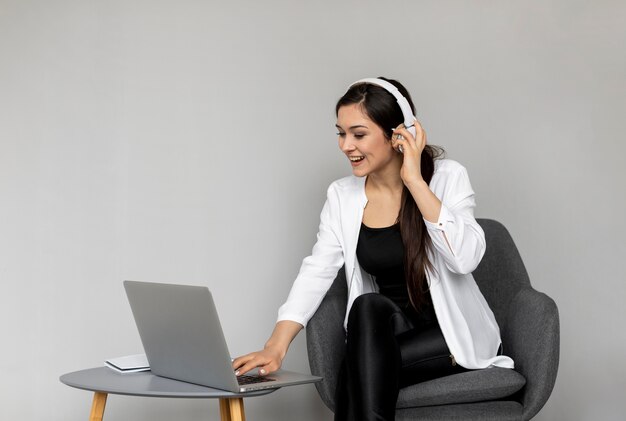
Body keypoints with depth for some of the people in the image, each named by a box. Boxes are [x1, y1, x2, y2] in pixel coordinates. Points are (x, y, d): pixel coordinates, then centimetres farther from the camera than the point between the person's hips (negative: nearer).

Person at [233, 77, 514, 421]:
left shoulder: (448, 177, -11)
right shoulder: (342, 196, 0)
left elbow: (465, 258, -25)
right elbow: (316, 272, -8)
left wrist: (415, 181, -26)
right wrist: (276, 346, -22)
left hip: (456, 332, -3)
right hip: (386, 333, 3)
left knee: (364, 368, -28)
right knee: (369, 307, -30)